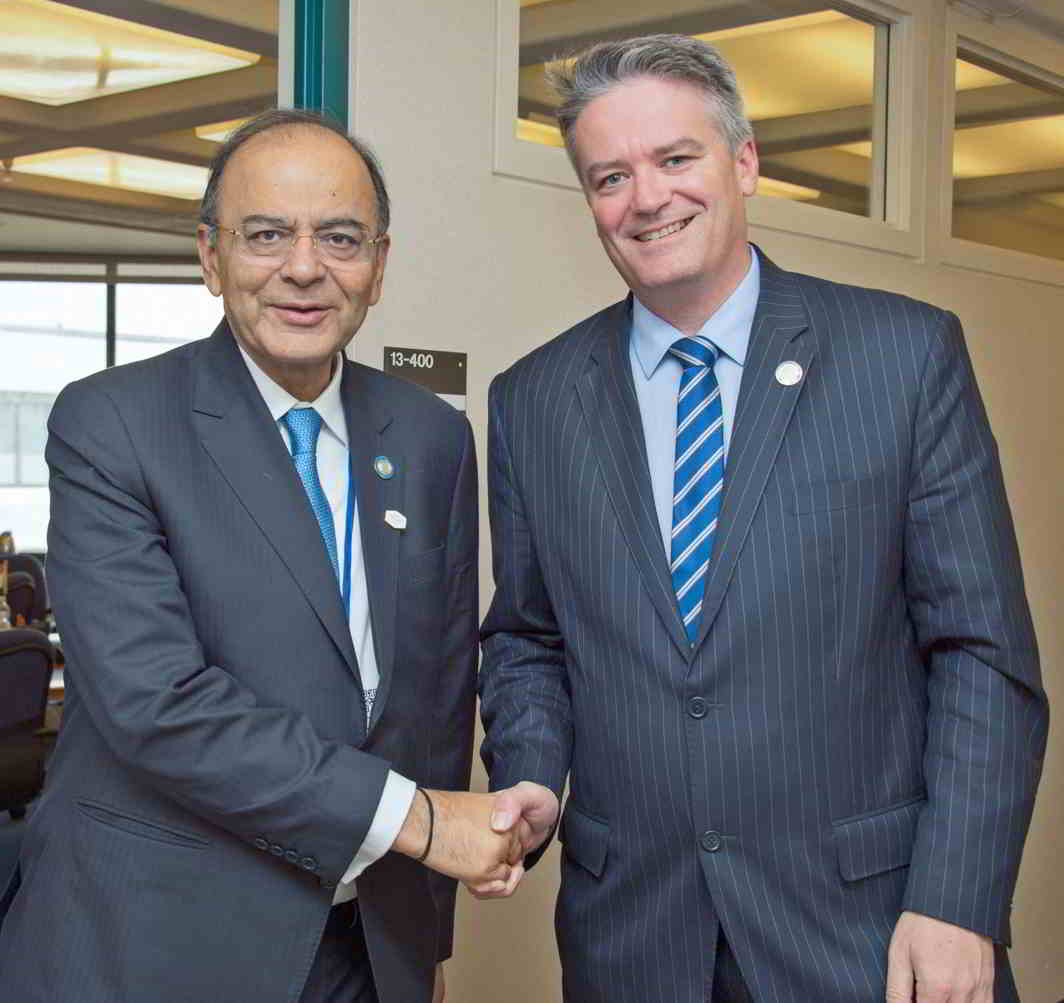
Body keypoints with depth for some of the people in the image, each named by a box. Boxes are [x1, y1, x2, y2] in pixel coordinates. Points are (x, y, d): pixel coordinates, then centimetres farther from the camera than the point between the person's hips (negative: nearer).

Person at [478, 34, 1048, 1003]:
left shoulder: (910, 353, -5)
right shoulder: (531, 402, 3)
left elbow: (984, 649, -6)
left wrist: (958, 903, -12)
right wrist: (531, 776, -7)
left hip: (869, 923, -2)